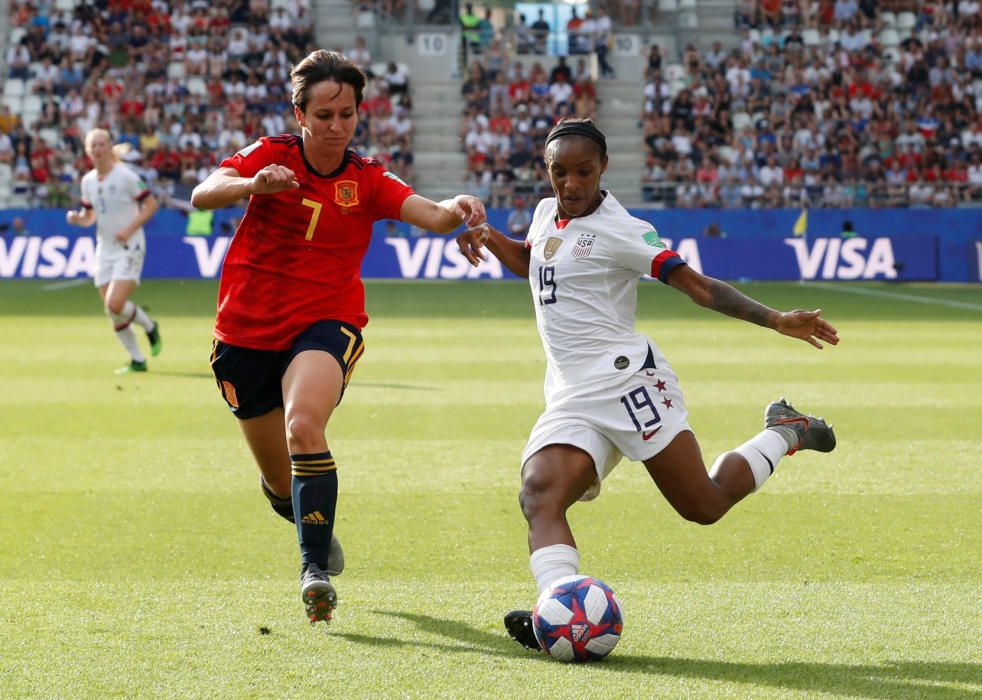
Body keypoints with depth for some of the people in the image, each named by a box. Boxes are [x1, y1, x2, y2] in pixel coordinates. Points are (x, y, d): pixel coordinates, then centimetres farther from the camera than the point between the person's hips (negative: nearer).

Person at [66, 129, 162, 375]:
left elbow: (151, 204, -9)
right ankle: (137, 361, 16)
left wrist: (129, 229, -19)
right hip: (104, 250, 6)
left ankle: (150, 327, 8)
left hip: (129, 248, -6)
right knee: (113, 313, 3)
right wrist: (78, 218, -6)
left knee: (115, 304, -21)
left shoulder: (125, 176, -11)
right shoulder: (88, 181, 7)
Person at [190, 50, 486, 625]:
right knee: (280, 483, 12)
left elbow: (433, 216, -14)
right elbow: (202, 195, -16)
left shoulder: (367, 180, 0)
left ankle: (316, 571, -33)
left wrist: (458, 209, -38)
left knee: (303, 427, -33)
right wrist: (252, 184, -37)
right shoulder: (272, 155, -1)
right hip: (248, 330, 2)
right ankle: (319, 533, 47)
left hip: (325, 324, -2)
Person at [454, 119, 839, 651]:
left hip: (626, 379, -6)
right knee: (539, 495, -21)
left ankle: (784, 434, 20)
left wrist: (775, 320, -20)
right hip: (570, 401, 6)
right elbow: (529, 262, 38)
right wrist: (489, 238, 17)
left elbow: (695, 284, -11)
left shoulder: (619, 230, -7)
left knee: (704, 506, -6)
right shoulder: (546, 213, 15)